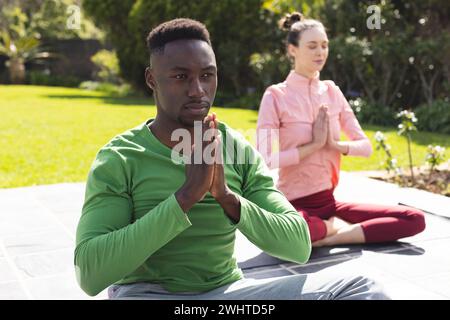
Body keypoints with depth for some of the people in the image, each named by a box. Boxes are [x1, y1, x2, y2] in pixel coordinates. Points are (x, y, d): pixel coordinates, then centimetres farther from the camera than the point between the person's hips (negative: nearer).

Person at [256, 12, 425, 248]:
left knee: (415, 219, -9)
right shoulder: (276, 96, -7)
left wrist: (334, 144, -12)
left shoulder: (332, 91, 7)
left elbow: (365, 146, 7)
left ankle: (328, 237, -12)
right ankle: (336, 227, -11)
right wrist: (314, 145, -14)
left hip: (328, 202, 5)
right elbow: (265, 160, -17)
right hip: (294, 205, -5)